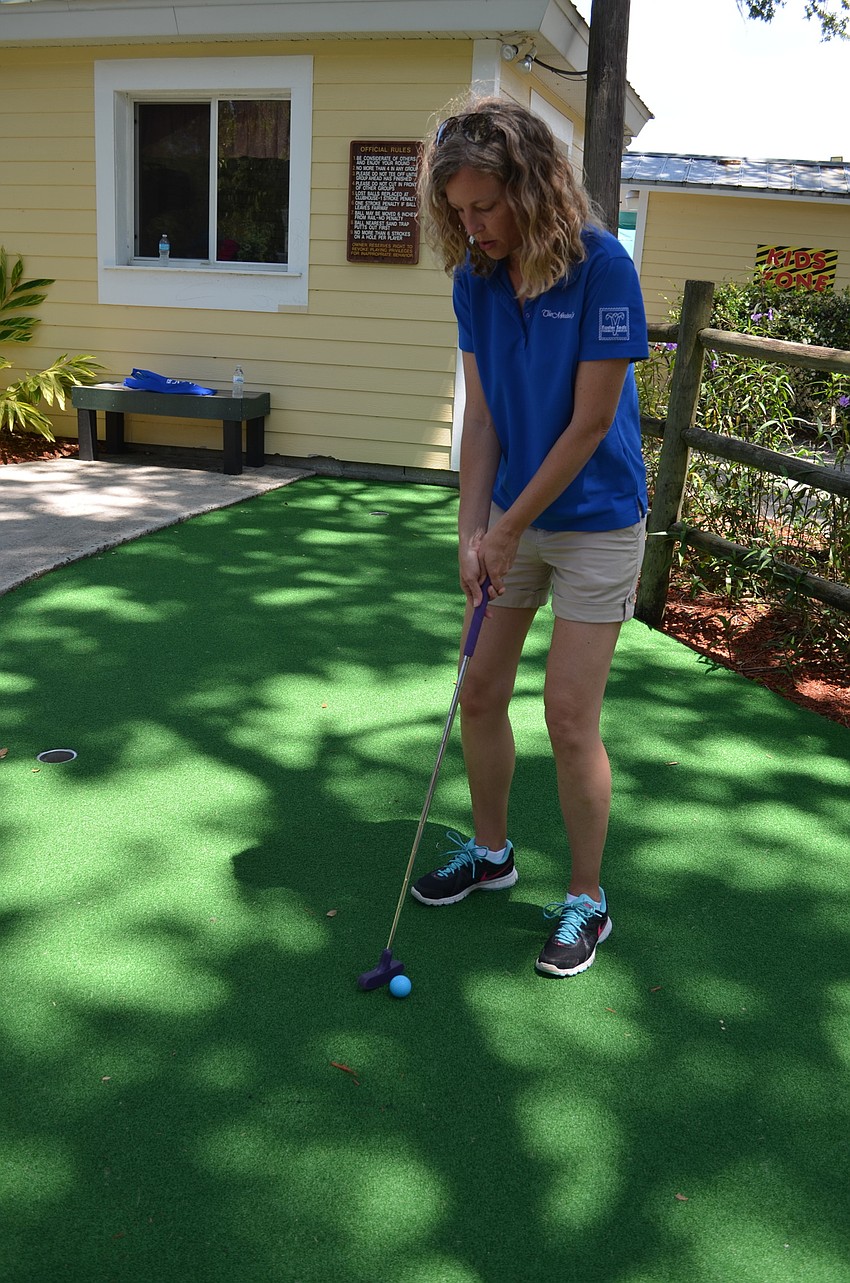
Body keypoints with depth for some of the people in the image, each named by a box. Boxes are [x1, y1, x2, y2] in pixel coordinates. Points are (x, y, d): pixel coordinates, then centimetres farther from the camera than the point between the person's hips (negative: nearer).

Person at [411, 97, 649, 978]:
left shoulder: (600, 265, -20)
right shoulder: (475, 278, -2)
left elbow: (590, 422, -19)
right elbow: (481, 414, 0)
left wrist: (510, 527, -14)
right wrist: (470, 531, -9)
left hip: (594, 521, -6)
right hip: (512, 517, 6)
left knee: (569, 717, -4)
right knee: (479, 692, 10)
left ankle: (585, 901, 15)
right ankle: (489, 850, 33)